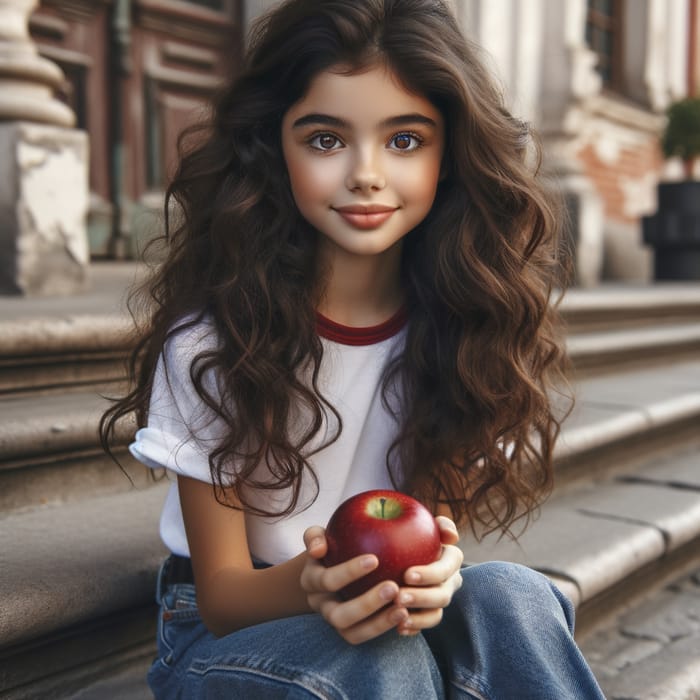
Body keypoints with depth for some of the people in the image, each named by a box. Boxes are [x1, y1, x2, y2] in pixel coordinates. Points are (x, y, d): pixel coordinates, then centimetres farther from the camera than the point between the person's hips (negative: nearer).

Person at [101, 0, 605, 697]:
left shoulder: (464, 322, -10)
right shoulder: (211, 336, -19)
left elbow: (443, 527, -4)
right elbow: (220, 594, -13)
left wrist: (431, 570, -29)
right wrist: (310, 584, -37)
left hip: (406, 619, 4)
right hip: (227, 636, -3)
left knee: (507, 597, -28)